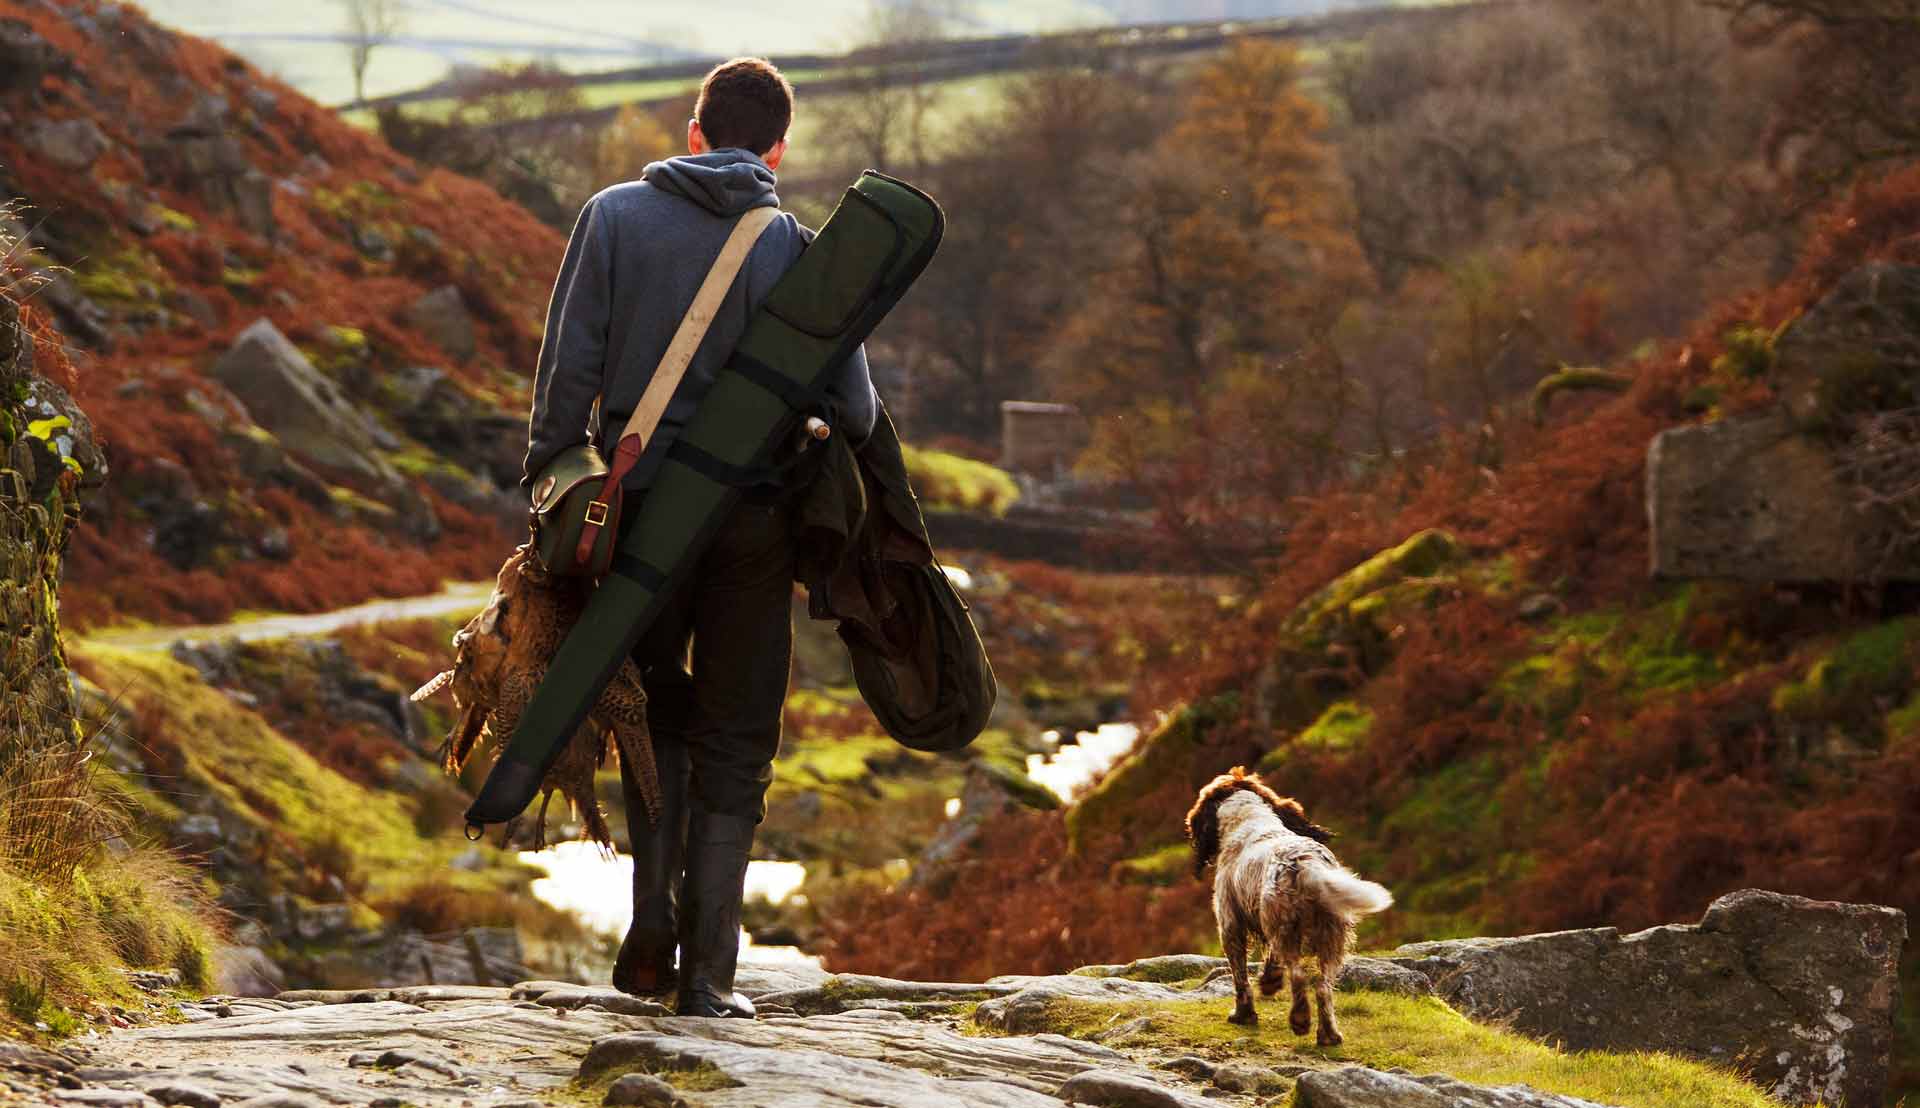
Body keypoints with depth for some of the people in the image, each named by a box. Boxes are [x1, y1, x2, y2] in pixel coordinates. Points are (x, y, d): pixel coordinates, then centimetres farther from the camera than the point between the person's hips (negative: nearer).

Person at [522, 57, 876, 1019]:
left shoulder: (616, 216, 0)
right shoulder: (798, 248, -1)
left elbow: (568, 371, -4)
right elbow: (854, 413, -2)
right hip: (752, 523, -1)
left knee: (658, 714, 21)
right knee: (734, 750, 9)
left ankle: (653, 926, 7)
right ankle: (707, 970, 4)